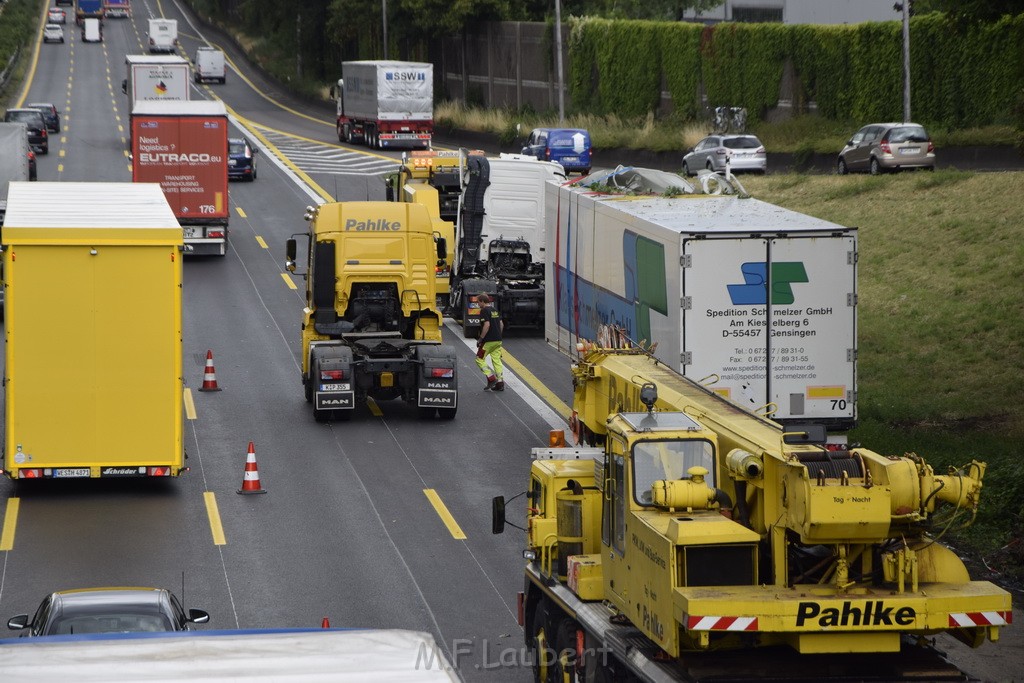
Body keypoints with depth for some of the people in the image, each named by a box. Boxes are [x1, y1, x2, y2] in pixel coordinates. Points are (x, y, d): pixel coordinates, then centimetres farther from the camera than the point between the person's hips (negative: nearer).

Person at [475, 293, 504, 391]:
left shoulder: (484, 311, -12)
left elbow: (487, 325, -21)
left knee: (480, 359, 3)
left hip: (488, 341, -8)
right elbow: (501, 324, 16)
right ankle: (500, 383, 5)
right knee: (497, 360, 9)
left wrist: (481, 338, -16)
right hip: (498, 341, 8)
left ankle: (491, 378, -7)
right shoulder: (495, 310, 14)